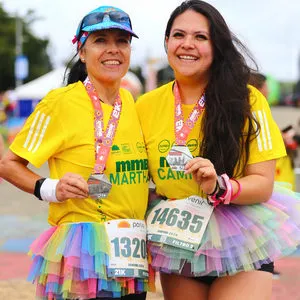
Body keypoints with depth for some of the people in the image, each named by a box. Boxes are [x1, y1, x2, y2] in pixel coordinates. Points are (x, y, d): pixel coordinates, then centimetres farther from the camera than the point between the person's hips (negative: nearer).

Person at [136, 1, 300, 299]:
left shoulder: (247, 100, -9)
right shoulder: (146, 106, -2)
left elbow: (263, 184, -11)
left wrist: (219, 187, -29)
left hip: (239, 243, -3)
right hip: (176, 245, 3)